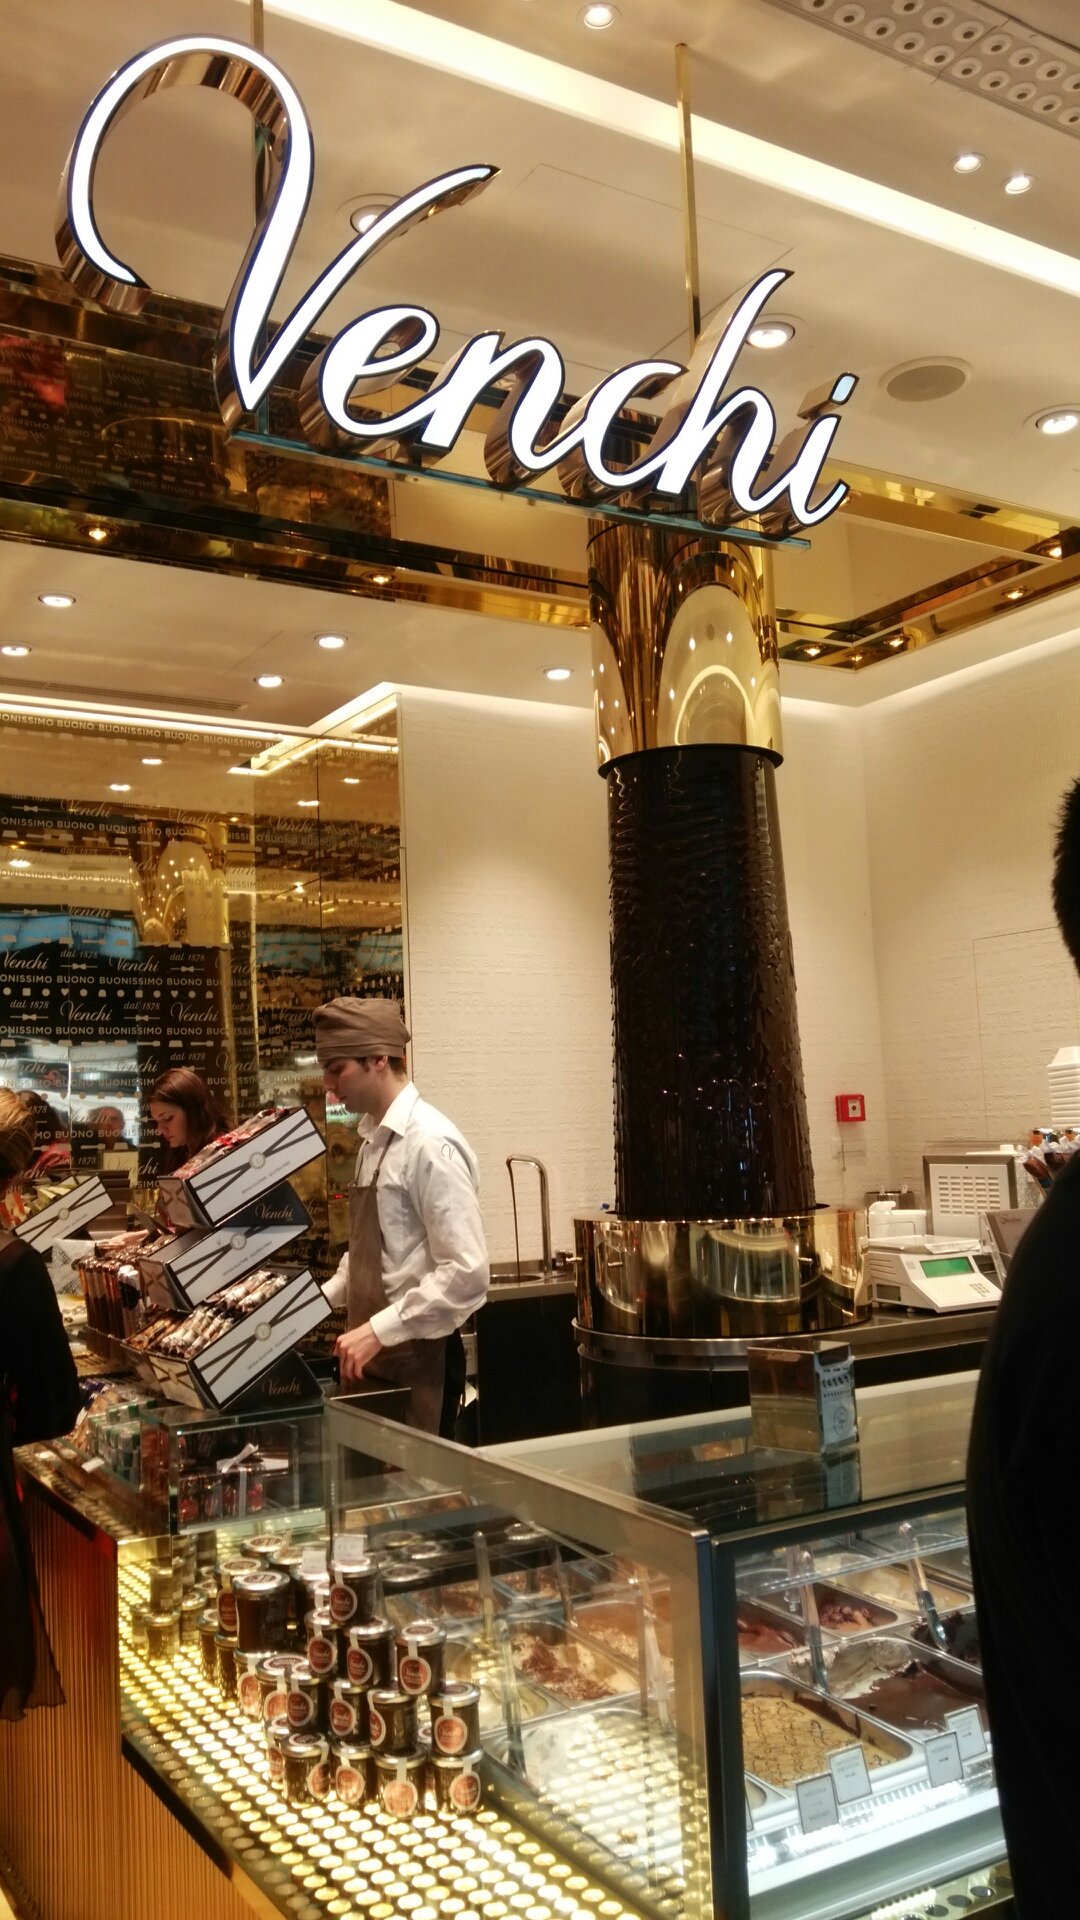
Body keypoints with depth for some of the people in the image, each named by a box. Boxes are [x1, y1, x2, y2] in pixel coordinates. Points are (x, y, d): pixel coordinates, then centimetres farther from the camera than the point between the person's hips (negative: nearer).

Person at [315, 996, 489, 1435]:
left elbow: (466, 1274, -23)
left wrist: (378, 1330, -22)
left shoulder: (429, 1144, -18)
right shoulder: (375, 1140, 8)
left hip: (415, 1362, -8)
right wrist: (325, 1297, 8)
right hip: (374, 1356, 8)